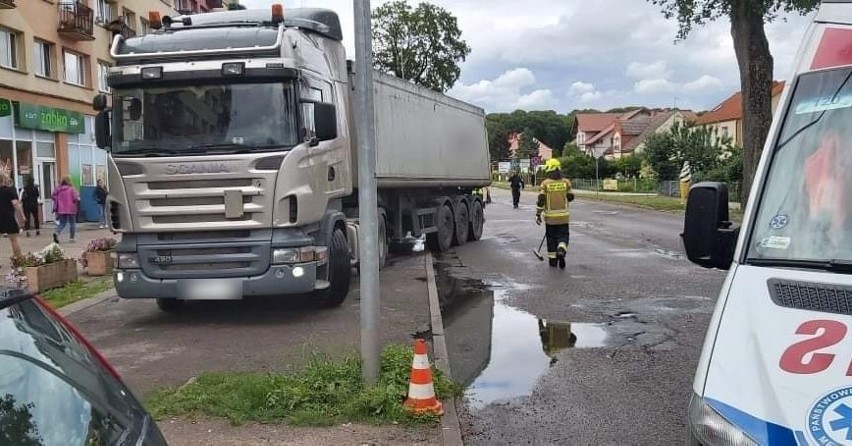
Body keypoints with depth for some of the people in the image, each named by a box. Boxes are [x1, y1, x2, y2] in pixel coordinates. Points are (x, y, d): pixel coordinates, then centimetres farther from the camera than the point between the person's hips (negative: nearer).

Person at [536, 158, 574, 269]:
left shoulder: (545, 183, -7)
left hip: (550, 216, -1)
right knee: (563, 235, 10)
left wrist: (538, 214, -3)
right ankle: (561, 250, -18)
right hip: (563, 216, 1)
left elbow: (541, 200, -10)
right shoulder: (566, 182, -1)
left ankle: (552, 260, 16)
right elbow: (570, 197, 6)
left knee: (551, 237, 11)